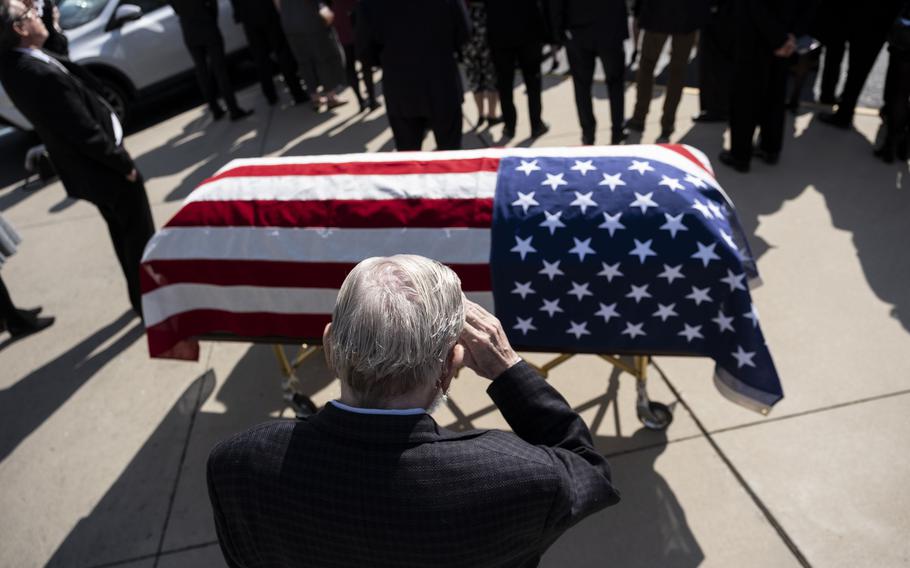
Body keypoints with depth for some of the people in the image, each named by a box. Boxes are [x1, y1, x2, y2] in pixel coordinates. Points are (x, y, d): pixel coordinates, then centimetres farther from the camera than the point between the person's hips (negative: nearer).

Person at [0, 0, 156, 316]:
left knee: (124, 236, 24)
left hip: (87, 169, 9)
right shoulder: (43, 75, -32)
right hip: (103, 170, -9)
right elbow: (87, 134, -26)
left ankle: (143, 299, 40)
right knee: (141, 238, 8)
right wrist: (124, 164, -16)